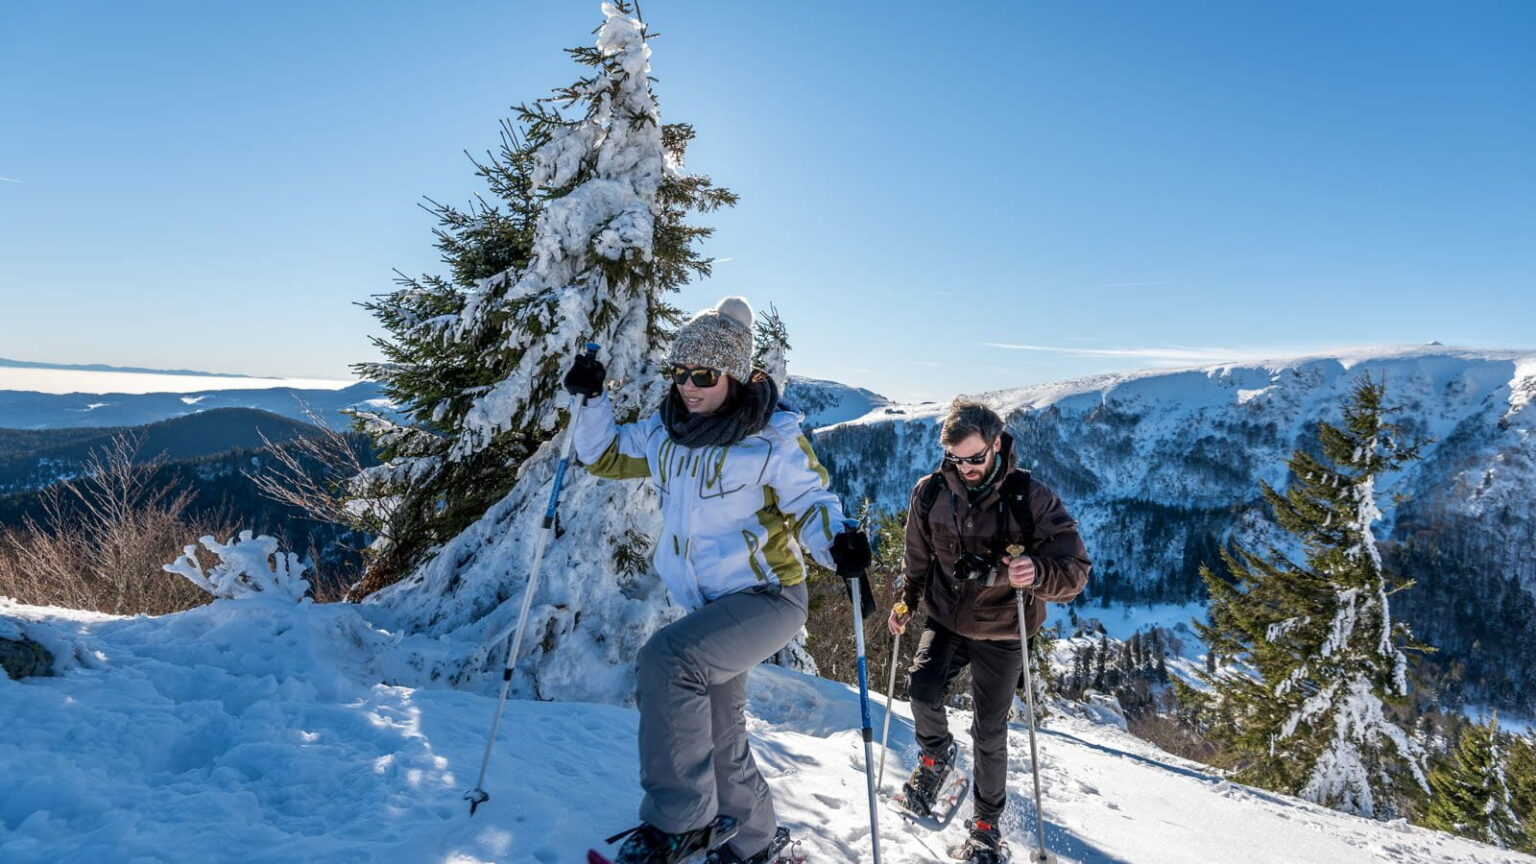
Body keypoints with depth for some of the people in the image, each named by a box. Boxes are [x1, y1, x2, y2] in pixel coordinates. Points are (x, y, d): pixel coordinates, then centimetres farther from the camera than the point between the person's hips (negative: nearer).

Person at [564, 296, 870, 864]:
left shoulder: (774, 435, -12)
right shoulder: (666, 432, 4)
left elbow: (810, 502, -11)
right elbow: (604, 454, 15)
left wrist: (837, 543, -31)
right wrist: (592, 399, -1)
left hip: (769, 598, -7)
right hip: (709, 606, 8)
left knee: (666, 658, -30)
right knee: (719, 737, 18)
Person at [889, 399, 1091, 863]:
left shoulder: (1031, 497, -18)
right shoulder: (931, 492, -10)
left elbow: (1076, 570, -19)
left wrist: (1037, 572, -39)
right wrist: (907, 602, 8)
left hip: (1000, 632, -2)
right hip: (945, 618, 2)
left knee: (989, 734, 4)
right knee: (922, 688, -20)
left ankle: (987, 824, 29)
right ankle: (936, 754, 15)